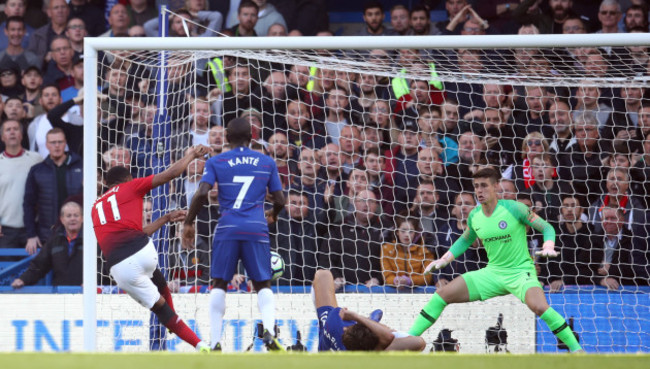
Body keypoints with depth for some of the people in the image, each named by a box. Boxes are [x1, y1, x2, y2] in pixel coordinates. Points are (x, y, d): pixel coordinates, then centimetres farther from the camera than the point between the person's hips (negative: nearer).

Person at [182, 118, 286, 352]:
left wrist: (189, 223, 4)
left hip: (227, 229, -1)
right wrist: (273, 215, 34)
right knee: (263, 285, 8)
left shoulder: (216, 162, 7)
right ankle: (269, 331, -18)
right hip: (257, 228, 1)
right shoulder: (267, 163, 11)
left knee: (219, 284, 9)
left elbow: (202, 194, -6)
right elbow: (279, 200, 12)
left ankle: (215, 343, 0)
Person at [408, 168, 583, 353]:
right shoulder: (474, 216, 3)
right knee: (443, 295, -4)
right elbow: (465, 240, 24)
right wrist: (444, 260, 12)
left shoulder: (514, 209, -13)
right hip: (493, 272, 5)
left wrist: (548, 247, -25)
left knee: (539, 306, -34)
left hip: (520, 271, -5)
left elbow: (546, 228, -6)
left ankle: (576, 348, -22)